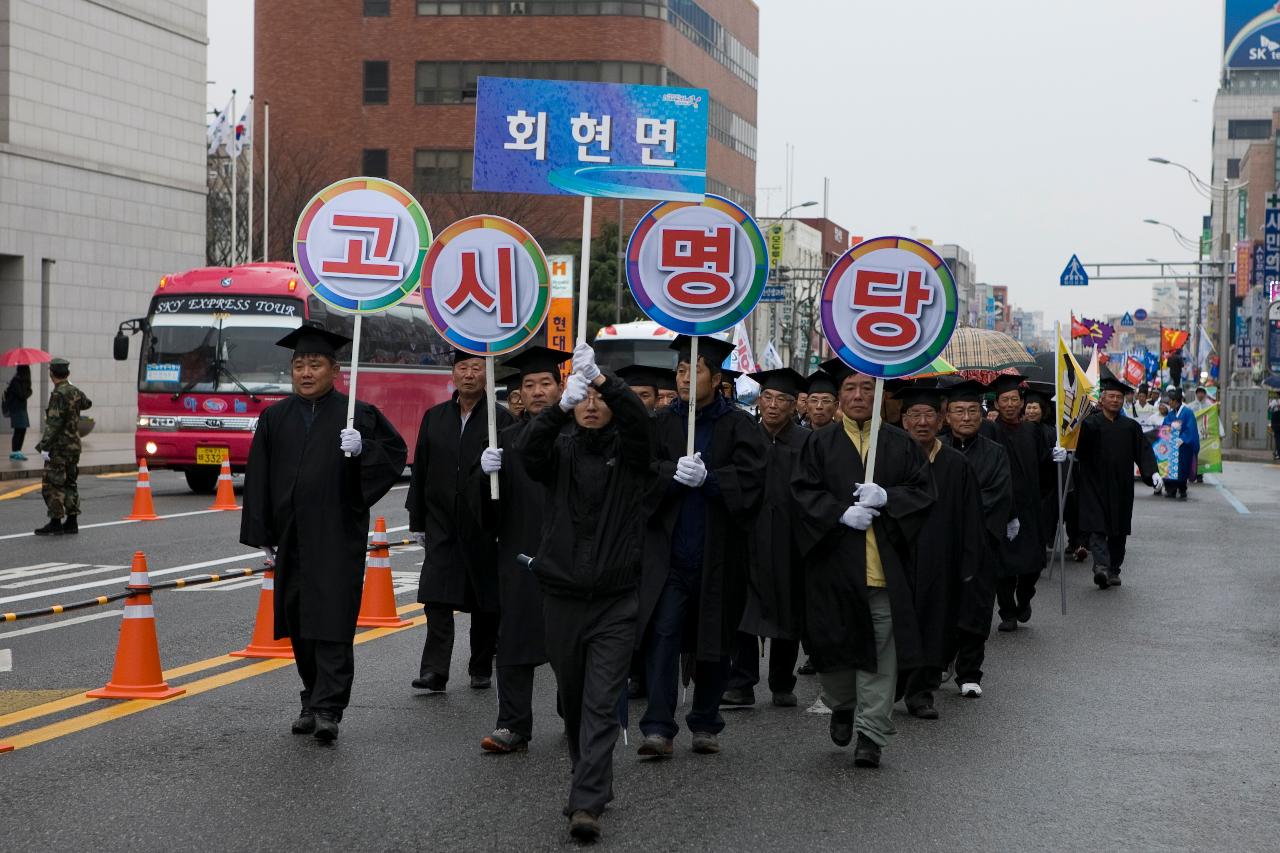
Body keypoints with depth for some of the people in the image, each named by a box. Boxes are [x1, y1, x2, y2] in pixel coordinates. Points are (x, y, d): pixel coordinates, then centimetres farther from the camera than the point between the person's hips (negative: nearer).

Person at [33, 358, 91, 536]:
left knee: (52, 485, -5)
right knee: (70, 484, 12)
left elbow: (54, 423, -22)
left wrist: (45, 446, -21)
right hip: (74, 446, 8)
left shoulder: (58, 395, -16)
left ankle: (56, 523, -7)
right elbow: (87, 403, 31)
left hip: (59, 448, -8)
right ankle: (72, 521, 14)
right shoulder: (75, 392, 8)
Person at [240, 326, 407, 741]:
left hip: (338, 536, -4)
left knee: (332, 623, -9)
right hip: (292, 535, 4)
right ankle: (313, 701, 23)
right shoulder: (275, 418, 8)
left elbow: (395, 451, 0)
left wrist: (362, 449, -20)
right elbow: (259, 478, 8)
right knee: (300, 622, 11)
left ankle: (327, 709, -11)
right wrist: (263, 536, 4)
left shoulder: (356, 414, -1)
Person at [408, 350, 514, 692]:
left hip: (483, 522, -2)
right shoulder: (434, 417, 8)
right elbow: (420, 470, 11)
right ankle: (434, 671, -12)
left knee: (485, 602, 7)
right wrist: (417, 521, 10)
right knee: (437, 598, -10)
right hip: (441, 520, 2)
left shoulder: (501, 419, -2)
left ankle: (481, 669, 20)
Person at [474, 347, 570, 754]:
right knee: (516, 641, -1)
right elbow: (490, 506, 1)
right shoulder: (507, 440, 8)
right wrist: (485, 471, -18)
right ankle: (513, 725, 0)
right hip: (520, 556, 2)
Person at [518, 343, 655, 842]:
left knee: (601, 704, -9)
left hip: (614, 599, -2)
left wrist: (600, 378, -34)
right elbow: (529, 451, -19)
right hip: (562, 595, 2)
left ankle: (586, 803, -13)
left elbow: (639, 419, -21)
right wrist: (561, 404, -35)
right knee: (572, 698, 13)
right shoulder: (560, 449, 5)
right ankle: (591, 781, 31)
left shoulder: (627, 450, 2)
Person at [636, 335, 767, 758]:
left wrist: (707, 478, -26)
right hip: (669, 551, 0)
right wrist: (674, 472, -25)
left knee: (713, 642, 9)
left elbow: (751, 477, -11)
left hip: (718, 555, 0)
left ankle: (705, 723, 22)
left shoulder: (738, 425, 2)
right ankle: (658, 728, -11)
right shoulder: (662, 423, 7)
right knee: (662, 635, -10)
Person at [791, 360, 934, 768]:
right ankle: (843, 707, 32)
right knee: (832, 643, 4)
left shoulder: (899, 444, 10)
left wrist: (886, 497, -13)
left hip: (885, 563, 0)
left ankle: (871, 731, 3)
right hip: (833, 562, 0)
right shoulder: (820, 444, 8)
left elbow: (923, 491, 4)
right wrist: (841, 513, -15)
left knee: (881, 649, -4)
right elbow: (803, 491, -1)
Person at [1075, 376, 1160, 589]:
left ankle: (1113, 569, 17)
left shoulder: (1130, 427, 10)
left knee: (1118, 531, 8)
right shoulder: (1090, 424, -1)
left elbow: (1144, 451, 4)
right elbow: (1078, 445, -16)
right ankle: (1101, 565, -26)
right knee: (1097, 527, -15)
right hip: (1095, 485, -4)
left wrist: (1152, 472, -12)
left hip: (1120, 488, 4)